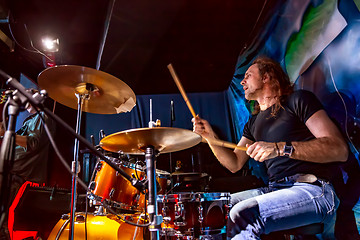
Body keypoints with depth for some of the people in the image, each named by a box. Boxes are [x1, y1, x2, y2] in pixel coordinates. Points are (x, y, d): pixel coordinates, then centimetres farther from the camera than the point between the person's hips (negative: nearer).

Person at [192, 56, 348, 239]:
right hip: (275, 189, 7)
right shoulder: (254, 123, 20)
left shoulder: (297, 100, -1)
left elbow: (340, 150, -12)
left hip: (313, 189, -7)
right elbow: (234, 164, 16)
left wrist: (281, 148, -24)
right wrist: (211, 137, 1)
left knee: (242, 214, -28)